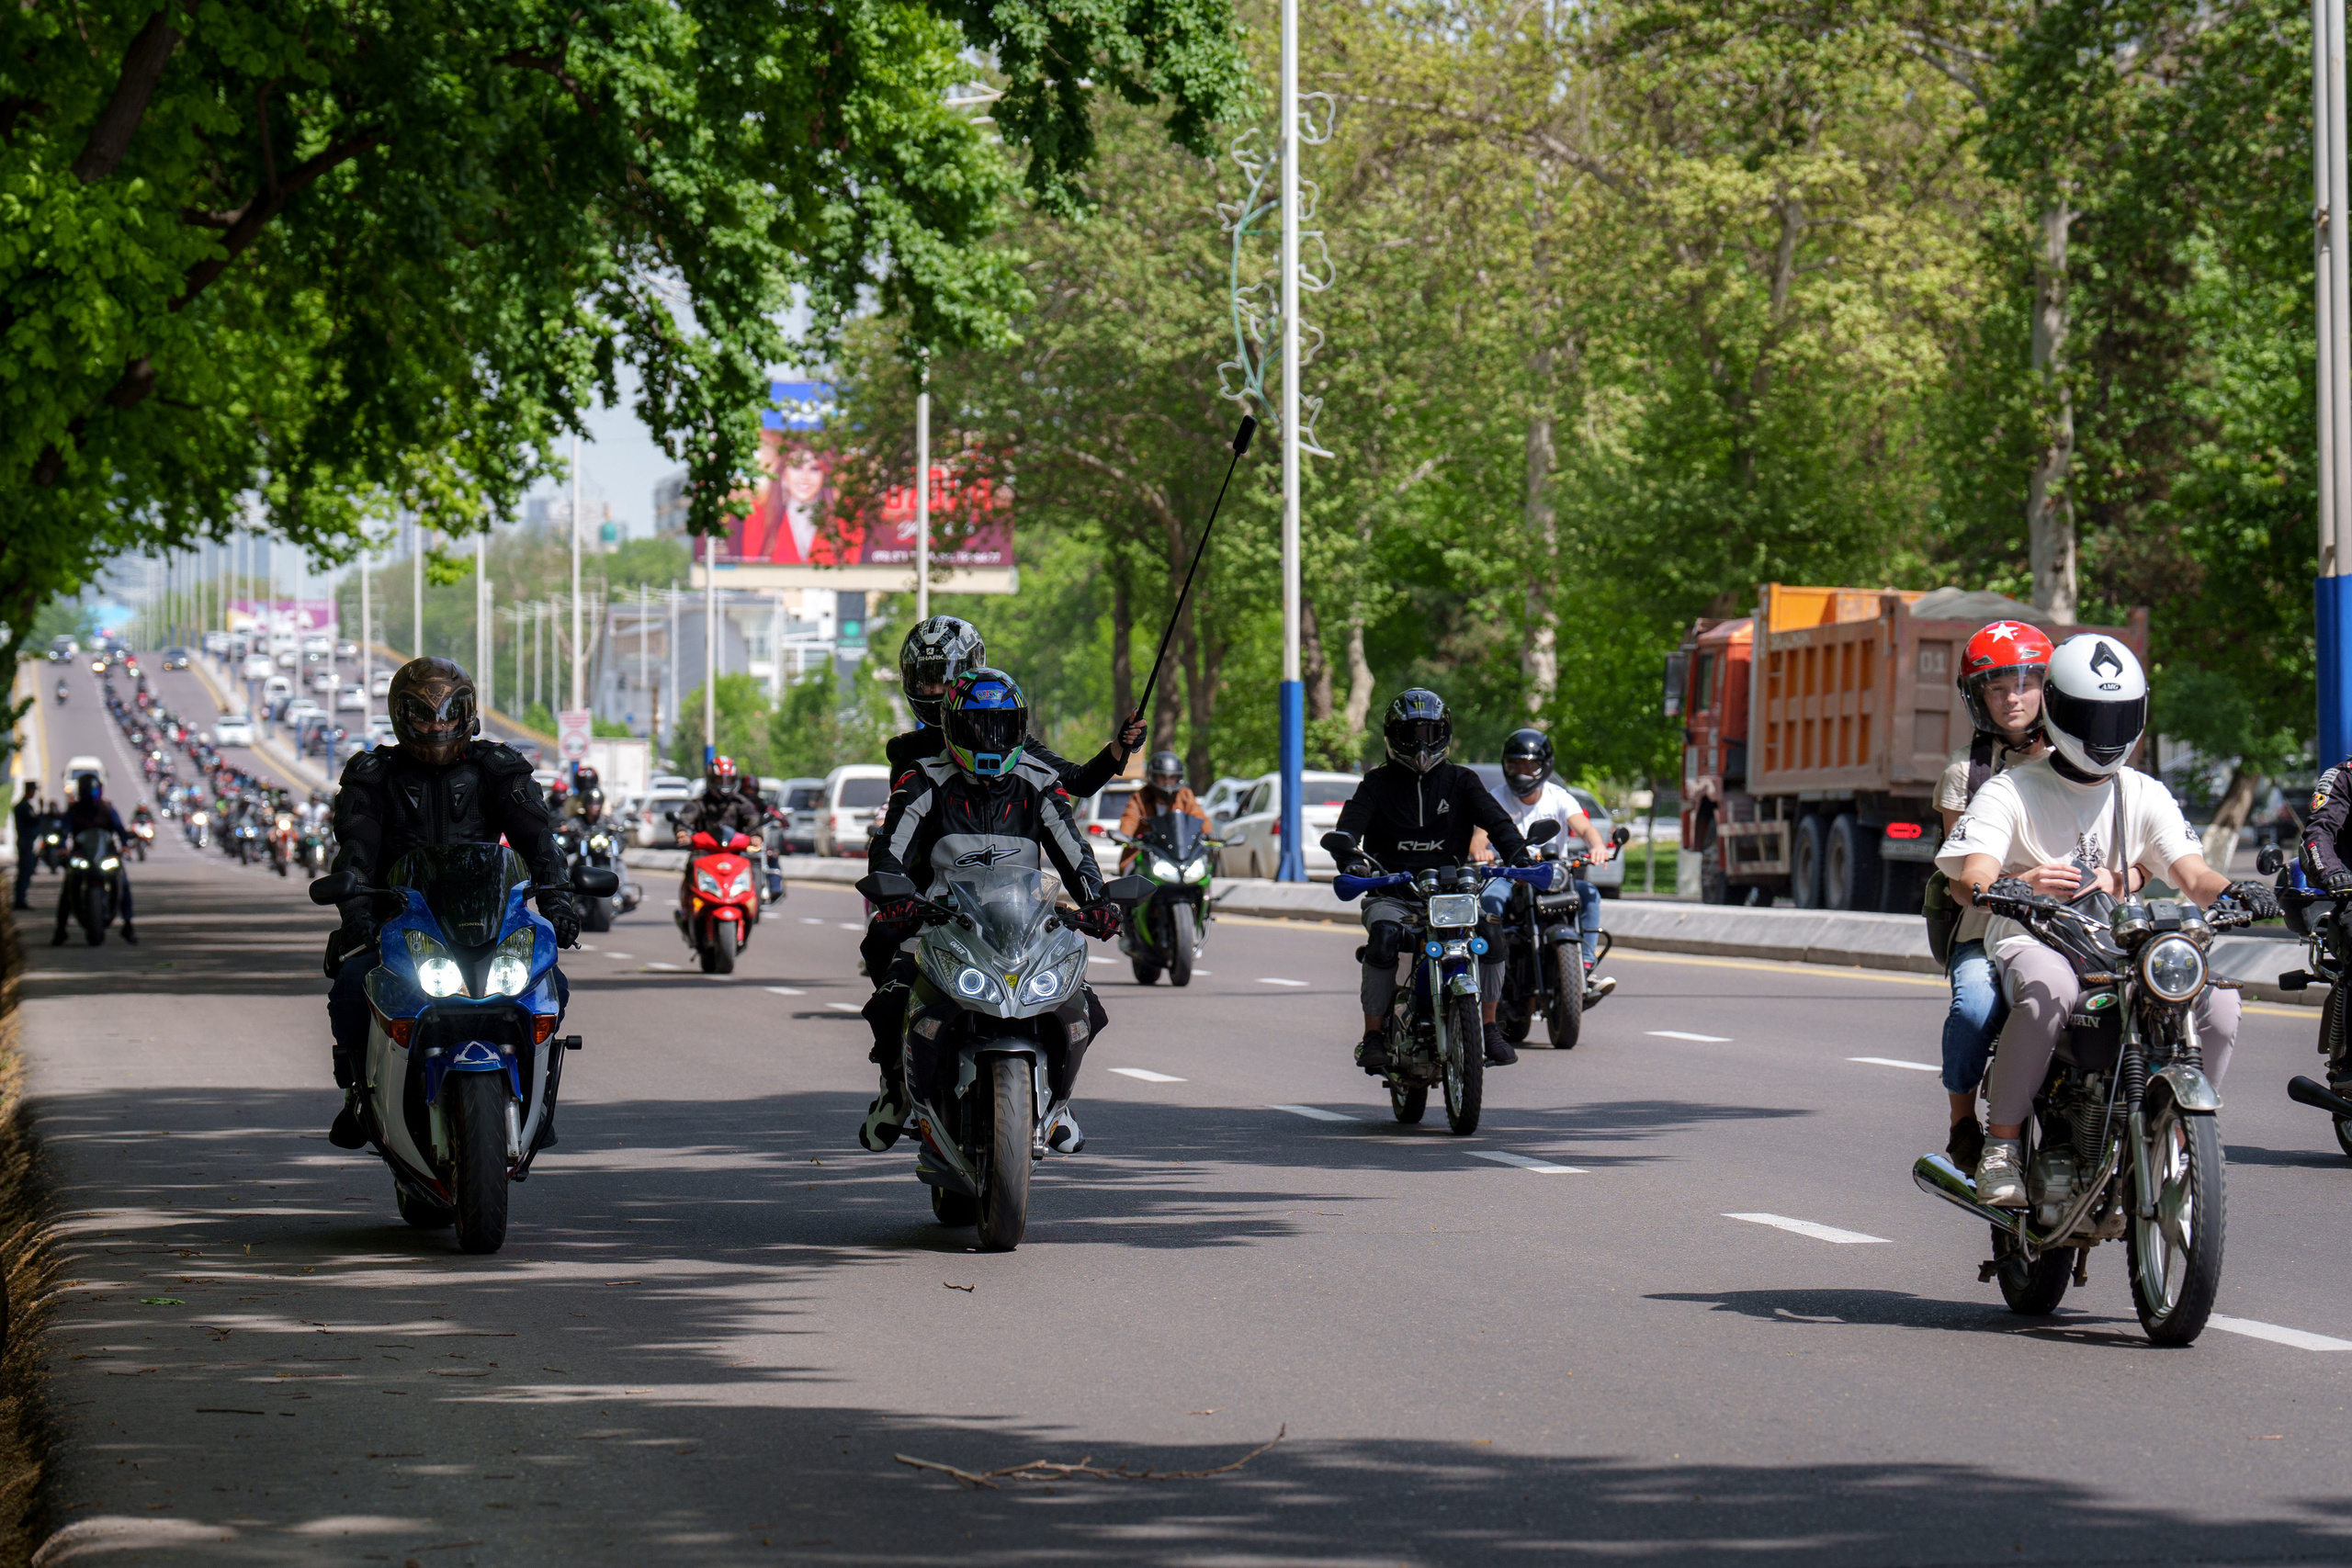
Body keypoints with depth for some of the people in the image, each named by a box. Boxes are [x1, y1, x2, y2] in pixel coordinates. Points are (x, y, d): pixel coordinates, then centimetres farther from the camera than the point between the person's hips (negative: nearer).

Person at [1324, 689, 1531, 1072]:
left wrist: (1518, 854, -23)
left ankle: (1489, 1028, -13)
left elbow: (1495, 819, -2)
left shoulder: (1460, 781, 12)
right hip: (1391, 892, -1)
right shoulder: (1378, 783, 9)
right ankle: (1373, 1036, -24)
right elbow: (1347, 828, -5)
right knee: (1384, 934, -34)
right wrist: (1350, 855, -29)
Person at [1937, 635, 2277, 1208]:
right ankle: (2001, 1144, -29)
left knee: (2218, 999, -21)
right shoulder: (2011, 791, 1)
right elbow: (1969, 880, -14)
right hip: (2033, 941, -4)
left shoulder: (2146, 796, 13)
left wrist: (2232, 891, -24)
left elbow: (2192, 875, 1)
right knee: (2049, 987, -40)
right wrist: (2023, 884, -38)